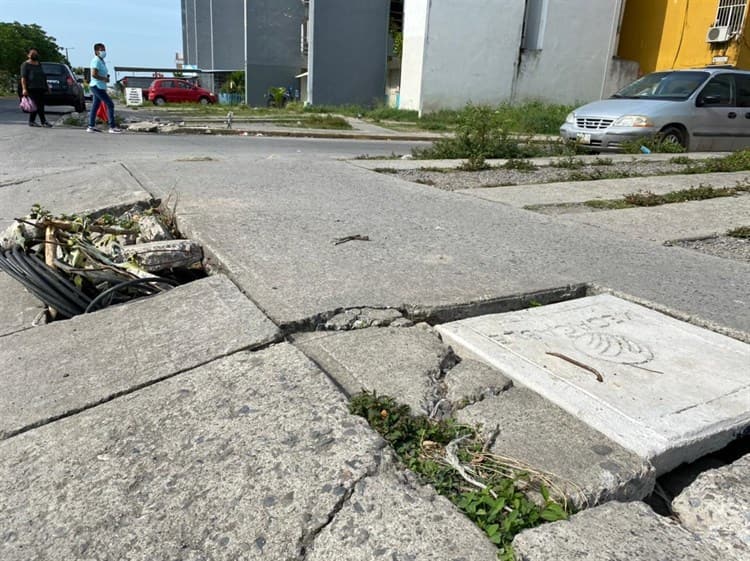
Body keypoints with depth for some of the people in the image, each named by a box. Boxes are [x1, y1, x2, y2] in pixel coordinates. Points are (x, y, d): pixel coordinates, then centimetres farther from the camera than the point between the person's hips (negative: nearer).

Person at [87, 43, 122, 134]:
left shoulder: (101, 61, 17)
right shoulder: (96, 61, -14)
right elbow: (94, 74, -23)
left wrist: (106, 76, 9)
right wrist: (104, 78, -14)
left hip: (99, 87, 10)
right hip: (97, 87, -10)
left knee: (95, 106, 11)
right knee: (110, 105, -12)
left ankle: (91, 126, 15)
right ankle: (112, 127, -14)